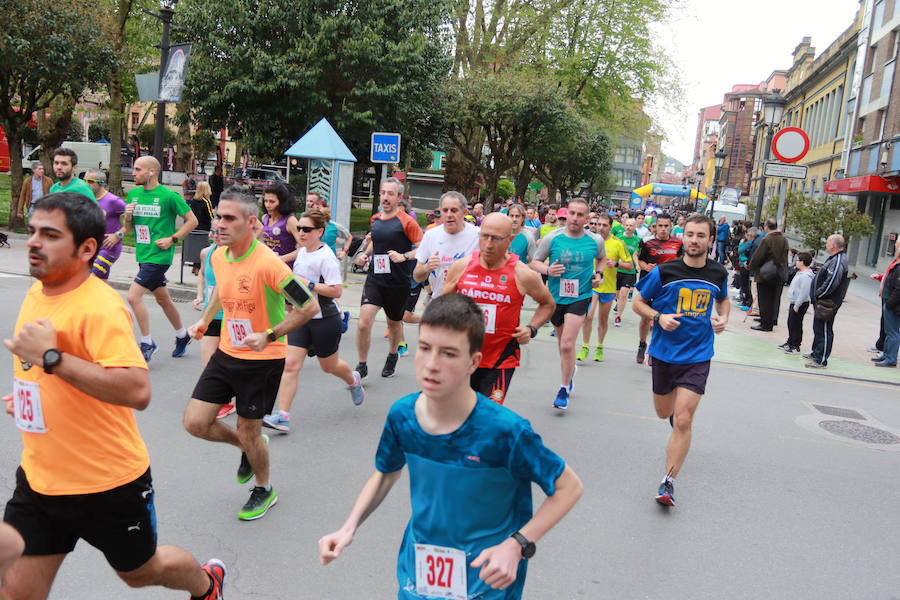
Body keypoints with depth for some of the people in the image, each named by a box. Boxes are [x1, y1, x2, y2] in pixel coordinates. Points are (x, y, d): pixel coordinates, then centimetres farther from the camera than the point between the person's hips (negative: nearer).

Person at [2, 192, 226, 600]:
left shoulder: (99, 307, -24)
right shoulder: (37, 294, 4)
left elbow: (137, 391, -36)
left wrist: (50, 357, -34)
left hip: (108, 483, -7)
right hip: (39, 476, 7)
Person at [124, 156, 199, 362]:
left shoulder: (168, 196, -10)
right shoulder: (133, 194, 9)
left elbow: (192, 220, -7)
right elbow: (128, 228, 15)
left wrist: (172, 239, -13)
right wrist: (127, 216, -6)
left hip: (159, 256, -7)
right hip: (143, 255, 7)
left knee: (133, 296, -14)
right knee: (163, 299, 17)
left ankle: (147, 344, 0)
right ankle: (182, 335, 35)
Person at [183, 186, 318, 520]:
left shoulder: (268, 263, -24)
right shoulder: (218, 256, -1)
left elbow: (309, 307, -22)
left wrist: (269, 335, -23)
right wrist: (205, 320, 16)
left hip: (263, 360, -6)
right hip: (226, 354, 7)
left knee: (248, 434, 4)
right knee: (195, 422, 2)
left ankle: (264, 491, 33)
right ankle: (248, 447, 32)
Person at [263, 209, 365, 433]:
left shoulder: (326, 257, -18)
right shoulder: (301, 252, 6)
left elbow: (337, 291, -23)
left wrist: (309, 284, -26)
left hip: (325, 320, -6)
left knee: (328, 366, 14)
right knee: (290, 364, -7)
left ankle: (353, 380, 48)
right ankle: (282, 417, -8)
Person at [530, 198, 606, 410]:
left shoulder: (595, 240, -5)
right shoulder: (552, 238, -7)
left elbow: (602, 258, 18)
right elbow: (535, 261, 3)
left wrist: (598, 273, -1)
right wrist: (547, 270, -17)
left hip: (580, 298, -2)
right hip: (555, 297, 2)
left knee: (567, 344, -14)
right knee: (562, 341, 19)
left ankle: (565, 390, 2)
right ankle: (570, 369, 50)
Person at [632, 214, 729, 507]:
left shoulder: (719, 273, 0)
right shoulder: (664, 271, -9)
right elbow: (638, 302, 0)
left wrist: (723, 318, 1)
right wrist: (658, 317, -18)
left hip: (698, 355, 0)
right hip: (665, 352, 1)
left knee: (683, 420, -10)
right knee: (664, 412, 16)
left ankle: (668, 481, 2)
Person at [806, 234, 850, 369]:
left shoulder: (838, 262, -21)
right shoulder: (834, 258, 12)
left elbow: (831, 283, -27)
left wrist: (818, 294, -16)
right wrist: (816, 295, 15)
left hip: (827, 304, -11)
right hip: (821, 302, 11)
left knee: (824, 330, -4)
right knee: (818, 328, 21)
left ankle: (821, 360, 2)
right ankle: (816, 353, 35)